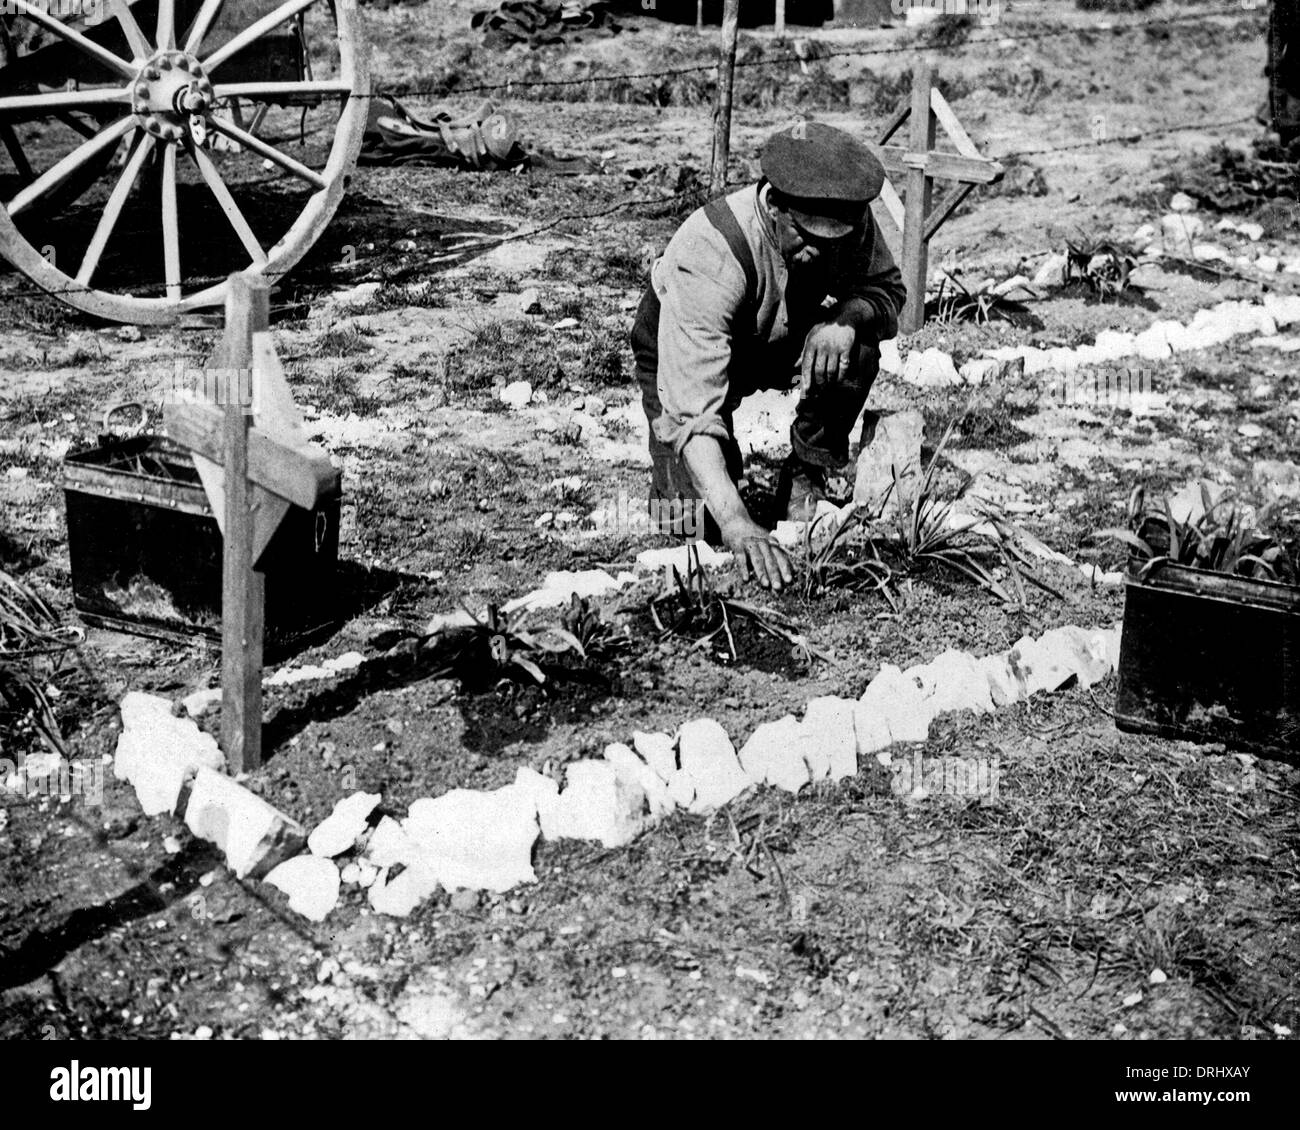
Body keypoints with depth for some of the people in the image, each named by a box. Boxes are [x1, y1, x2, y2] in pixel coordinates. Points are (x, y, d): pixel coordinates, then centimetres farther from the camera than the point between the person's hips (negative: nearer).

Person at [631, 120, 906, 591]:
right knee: (694, 520, -20)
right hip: (682, 355, -4)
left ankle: (806, 479, -3)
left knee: (856, 351, -28)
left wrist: (847, 317, -37)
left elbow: (888, 291, -11)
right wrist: (735, 522, -55)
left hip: (782, 341, 4)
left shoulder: (849, 221, -25)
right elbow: (691, 407, -45)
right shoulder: (709, 255, -41)